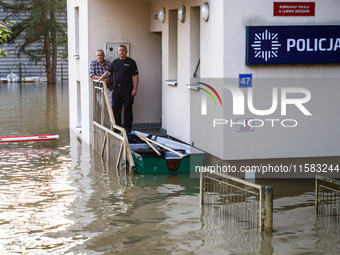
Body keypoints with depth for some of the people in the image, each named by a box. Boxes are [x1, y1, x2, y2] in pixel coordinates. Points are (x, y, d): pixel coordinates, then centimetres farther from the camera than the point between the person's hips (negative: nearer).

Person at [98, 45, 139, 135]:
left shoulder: (131, 62, 0)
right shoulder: (115, 62, 14)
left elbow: (136, 76, -3)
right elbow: (109, 72, 12)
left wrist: (135, 88, -11)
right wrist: (102, 77, -9)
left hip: (127, 89, -4)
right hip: (117, 89, 4)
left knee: (128, 109, -1)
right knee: (115, 109, 6)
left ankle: (127, 129, 5)